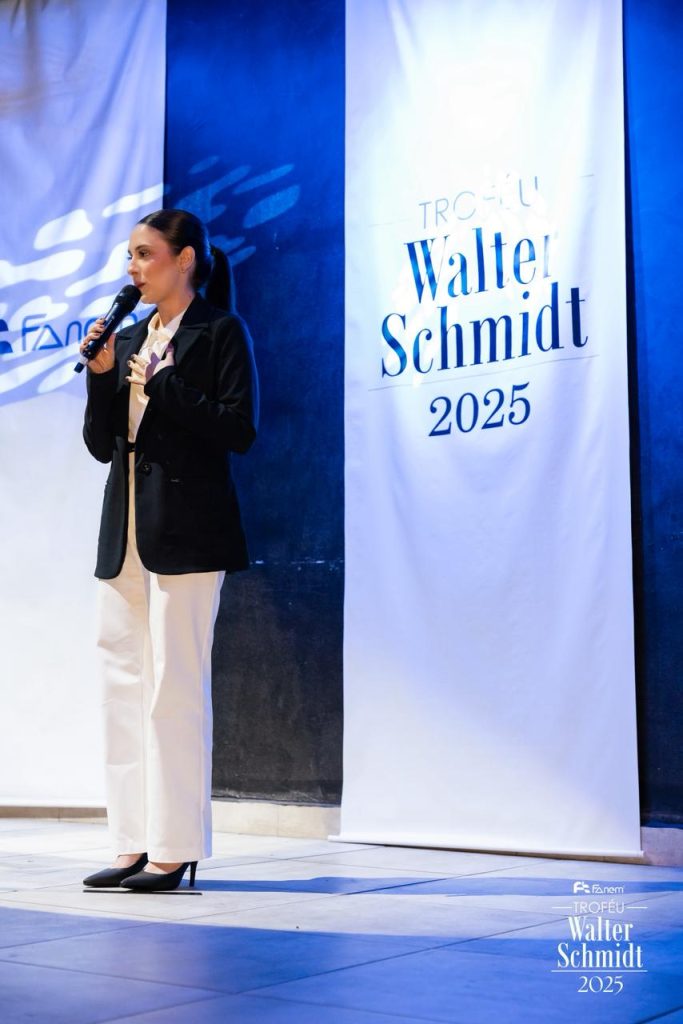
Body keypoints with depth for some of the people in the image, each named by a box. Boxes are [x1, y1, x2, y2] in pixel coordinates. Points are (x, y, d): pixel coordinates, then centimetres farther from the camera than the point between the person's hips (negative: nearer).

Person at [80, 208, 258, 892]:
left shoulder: (220, 332, -1)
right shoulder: (129, 339, 18)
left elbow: (238, 430, -11)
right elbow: (101, 444, 14)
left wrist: (161, 383, -12)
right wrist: (101, 375, 1)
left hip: (186, 532, -7)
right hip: (125, 532, 7)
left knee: (174, 689, -7)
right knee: (122, 687, 7)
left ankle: (175, 850, 0)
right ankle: (134, 845, 15)